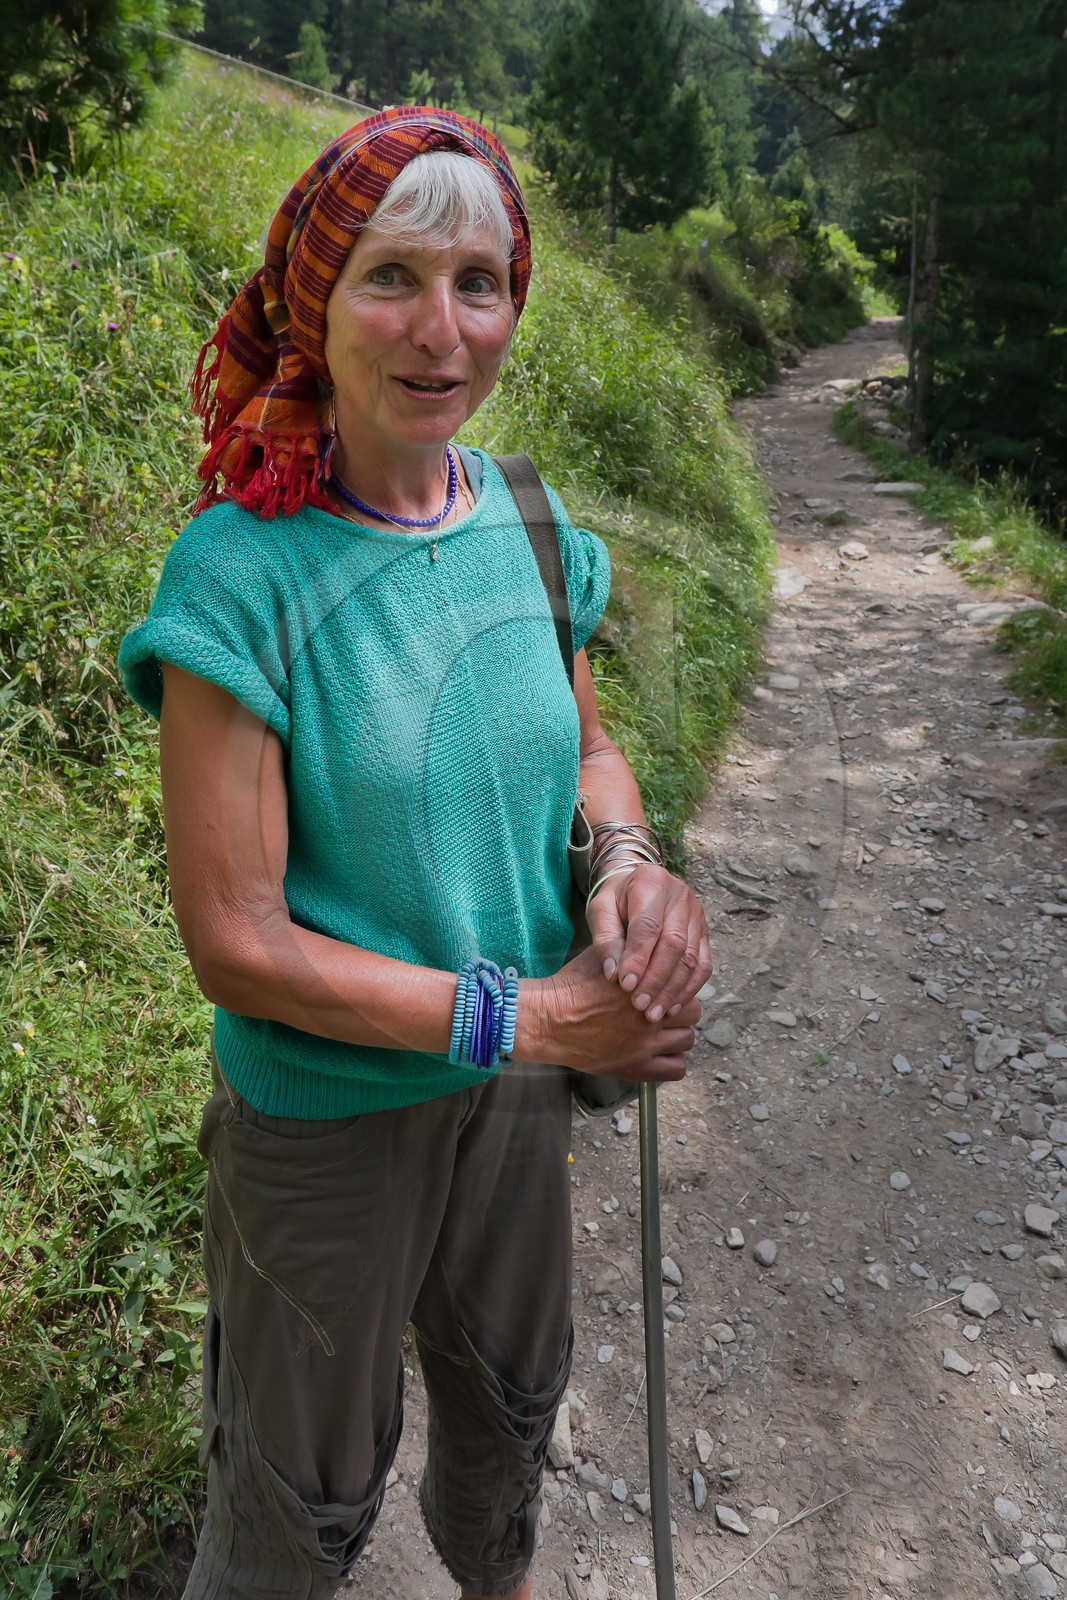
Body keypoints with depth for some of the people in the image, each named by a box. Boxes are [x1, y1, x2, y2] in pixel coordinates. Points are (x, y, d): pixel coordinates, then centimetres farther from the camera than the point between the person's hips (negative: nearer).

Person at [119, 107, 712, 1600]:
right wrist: (523, 1014, -23)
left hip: (515, 1083, 6)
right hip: (322, 1121, -5)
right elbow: (235, 940, -22)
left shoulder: (523, 519, -6)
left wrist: (629, 859, -13)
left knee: (513, 1399, 31)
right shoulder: (241, 567, -23)